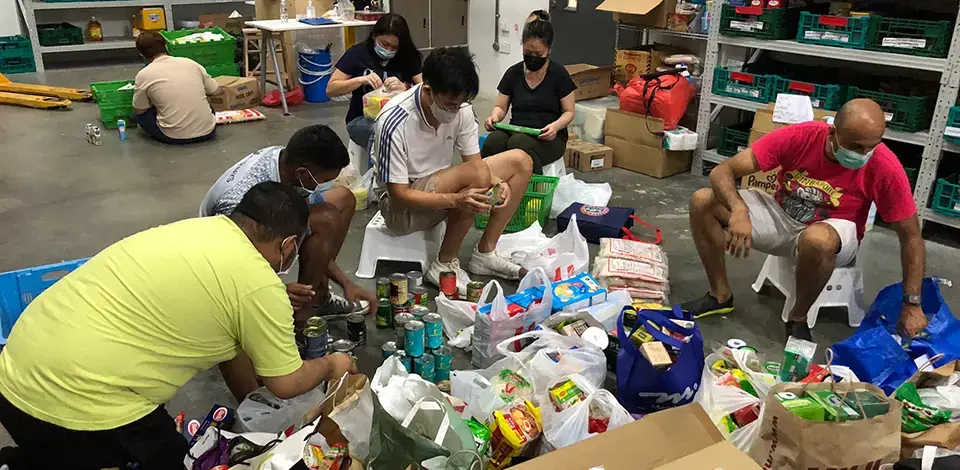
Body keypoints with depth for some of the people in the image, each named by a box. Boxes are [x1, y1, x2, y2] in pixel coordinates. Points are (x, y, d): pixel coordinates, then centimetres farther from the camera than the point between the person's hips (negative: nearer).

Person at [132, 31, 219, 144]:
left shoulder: (144, 75, -2)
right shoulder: (189, 62, 5)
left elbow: (139, 111, 9)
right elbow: (215, 90, 15)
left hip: (174, 136, -2)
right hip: (206, 131, 3)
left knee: (142, 115, 25)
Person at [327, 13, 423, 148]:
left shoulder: (408, 56, 5)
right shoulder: (357, 53, 1)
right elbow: (330, 89, -1)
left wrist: (404, 88, -24)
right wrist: (361, 80, -17)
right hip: (362, 119, -2)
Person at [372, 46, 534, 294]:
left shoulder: (461, 109, -12)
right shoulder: (394, 123, -29)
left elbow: (475, 161, -4)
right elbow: (399, 195, -25)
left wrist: (495, 184, -27)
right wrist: (456, 200, -38)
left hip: (441, 186, 7)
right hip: (401, 204, -7)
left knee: (520, 161, -4)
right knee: (477, 176, -32)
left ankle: (485, 253, 0)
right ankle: (444, 265, -15)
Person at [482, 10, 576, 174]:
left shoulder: (558, 74, 0)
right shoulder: (513, 73, 9)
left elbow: (569, 111, 4)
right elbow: (501, 107, 15)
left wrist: (556, 125, -19)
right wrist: (494, 117, -10)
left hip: (548, 137, -3)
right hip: (516, 130, 3)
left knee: (519, 143, -39)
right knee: (493, 142, -34)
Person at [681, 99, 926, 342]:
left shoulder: (886, 167, -23)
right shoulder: (797, 137, -22)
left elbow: (911, 235, -12)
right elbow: (723, 171, -22)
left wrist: (912, 304, -14)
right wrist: (738, 210, -43)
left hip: (833, 232, -2)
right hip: (781, 214, 3)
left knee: (817, 239, -41)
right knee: (703, 201, -17)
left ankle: (798, 318, -12)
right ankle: (721, 295, 1)